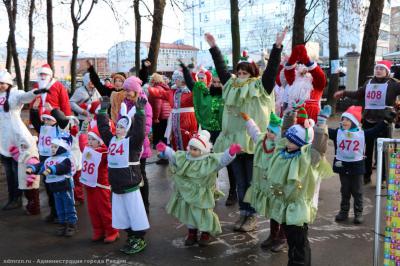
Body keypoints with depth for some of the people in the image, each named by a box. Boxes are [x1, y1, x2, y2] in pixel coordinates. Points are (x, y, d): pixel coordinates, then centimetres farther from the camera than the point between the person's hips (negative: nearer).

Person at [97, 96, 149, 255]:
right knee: (121, 215, 15)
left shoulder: (132, 141, -12)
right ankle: (131, 238, 30)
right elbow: (103, 128, 14)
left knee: (135, 214, 4)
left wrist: (139, 112, -33)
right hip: (116, 185, 7)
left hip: (130, 185, -7)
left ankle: (140, 240, 17)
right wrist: (103, 110, 14)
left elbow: (140, 131, -28)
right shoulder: (111, 140, 8)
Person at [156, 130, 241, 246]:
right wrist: (165, 150, -5)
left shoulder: (210, 161, -18)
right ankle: (192, 233, 30)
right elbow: (173, 155, 8)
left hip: (202, 194, -4)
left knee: (204, 214, 4)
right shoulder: (183, 157, -2)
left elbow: (222, 160, -27)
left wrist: (231, 153, -44)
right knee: (188, 213, 12)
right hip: (188, 192, 5)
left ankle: (206, 233, 27)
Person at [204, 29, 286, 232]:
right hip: (234, 141, 5)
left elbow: (271, 69, -10)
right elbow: (221, 68, 18)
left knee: (252, 181, 4)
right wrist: (213, 47, 19)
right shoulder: (231, 86, 11)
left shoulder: (261, 87, -2)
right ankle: (243, 212, 24)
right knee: (240, 182, 13)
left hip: (253, 141, -5)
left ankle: (252, 216, 16)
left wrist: (277, 47, -16)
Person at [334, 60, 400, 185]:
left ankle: (383, 178, 13)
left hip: (383, 122, -5)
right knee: (368, 149, 12)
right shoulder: (368, 83, 12)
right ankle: (366, 175, 24)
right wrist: (344, 93, 29)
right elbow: (358, 94, 26)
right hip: (368, 121, 5)